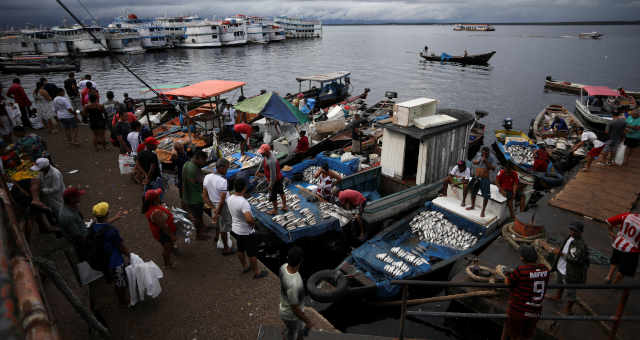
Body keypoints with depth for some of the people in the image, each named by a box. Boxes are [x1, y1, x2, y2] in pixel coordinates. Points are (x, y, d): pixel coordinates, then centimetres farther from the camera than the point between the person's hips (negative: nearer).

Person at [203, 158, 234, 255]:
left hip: (213, 205, 7)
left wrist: (212, 208, -1)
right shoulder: (222, 181, -29)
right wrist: (217, 212, -15)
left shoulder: (207, 177, -8)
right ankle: (226, 248, 28)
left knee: (217, 222, 33)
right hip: (222, 207, -7)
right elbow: (222, 200, -27)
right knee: (224, 228, 12)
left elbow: (204, 195, -3)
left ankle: (217, 237, 58)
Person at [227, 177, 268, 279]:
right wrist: (253, 222, -21)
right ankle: (257, 272, 30)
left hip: (235, 230, 7)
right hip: (246, 233, -7)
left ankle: (245, 267, 47)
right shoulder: (243, 202, -34)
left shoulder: (229, 199, -8)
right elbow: (249, 219, -44)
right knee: (252, 253, 12)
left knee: (240, 250, 26)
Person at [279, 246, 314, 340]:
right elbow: (295, 309, -30)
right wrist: (308, 321, -14)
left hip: (285, 306, 7)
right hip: (291, 316, -7)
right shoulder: (293, 284, -44)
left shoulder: (284, 267, -20)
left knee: (300, 328, 33)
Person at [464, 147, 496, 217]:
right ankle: (472, 206, 39)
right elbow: (473, 162, 16)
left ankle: (483, 211, 9)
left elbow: (493, 168, -19)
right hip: (476, 178, 4)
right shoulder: (478, 156, 1)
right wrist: (477, 161, -6)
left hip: (485, 179, -4)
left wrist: (486, 162, -25)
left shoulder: (491, 158, -10)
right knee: (473, 193, 16)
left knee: (486, 195, -5)